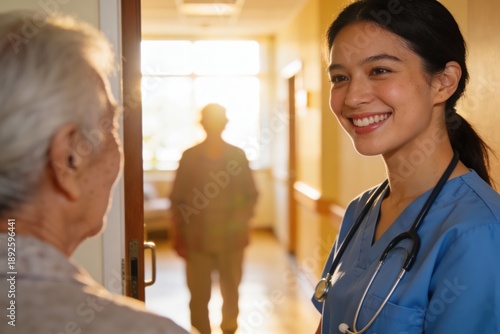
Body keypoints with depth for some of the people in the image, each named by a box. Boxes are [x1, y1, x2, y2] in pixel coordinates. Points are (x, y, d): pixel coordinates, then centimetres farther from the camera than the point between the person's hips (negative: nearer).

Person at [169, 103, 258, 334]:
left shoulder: (237, 155, 2)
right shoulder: (189, 156, -1)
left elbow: (251, 194, 7)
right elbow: (177, 199, 1)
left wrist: (243, 224, -5)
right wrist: (179, 236, -4)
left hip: (232, 237, 1)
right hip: (198, 239, -1)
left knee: (231, 291, 12)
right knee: (199, 295, 2)